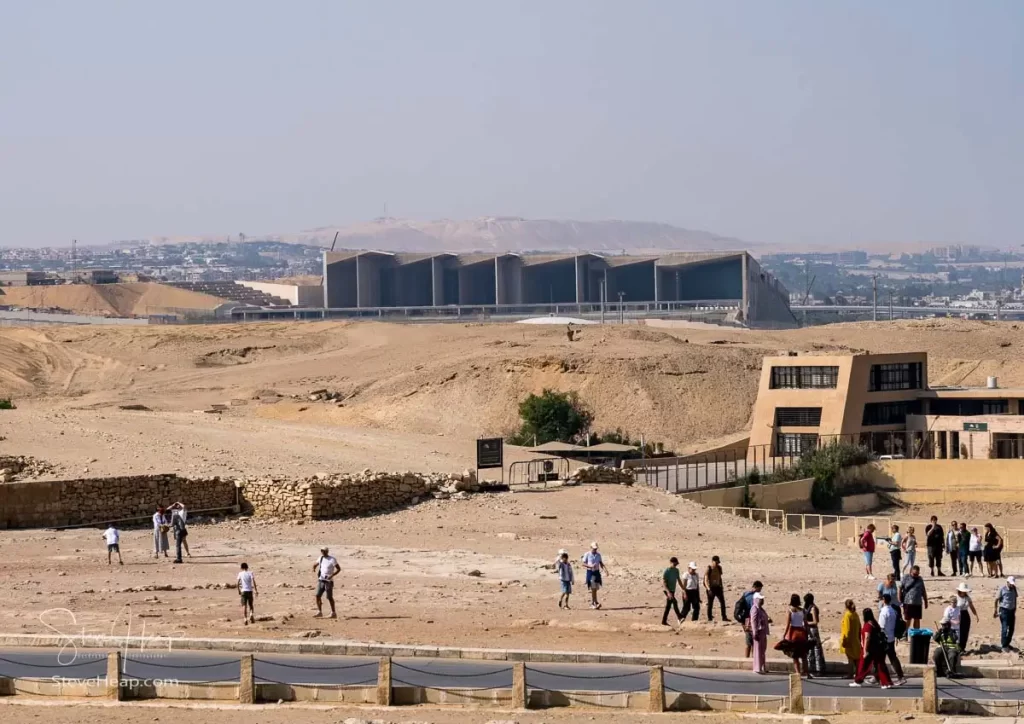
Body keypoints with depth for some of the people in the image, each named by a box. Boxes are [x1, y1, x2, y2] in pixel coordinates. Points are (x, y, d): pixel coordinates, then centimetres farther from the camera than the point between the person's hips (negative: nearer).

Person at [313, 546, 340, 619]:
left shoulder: (332, 559, -10)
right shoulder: (321, 558, 9)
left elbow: (338, 569, -11)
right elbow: (315, 564, 23)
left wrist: (332, 575, -23)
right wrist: (314, 568, -2)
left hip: (328, 581, -6)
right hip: (321, 580, 6)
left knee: (329, 597, -2)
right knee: (318, 596, -2)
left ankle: (333, 613, 8)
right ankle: (319, 612, 4)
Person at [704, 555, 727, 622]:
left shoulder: (719, 568, 7)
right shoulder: (709, 569, -10)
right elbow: (706, 580, -14)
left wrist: (721, 586, 16)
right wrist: (708, 589, -24)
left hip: (718, 587, 5)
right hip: (711, 588, -5)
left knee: (722, 602, 0)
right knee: (710, 604, 1)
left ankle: (724, 617, 4)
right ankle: (709, 618, 8)